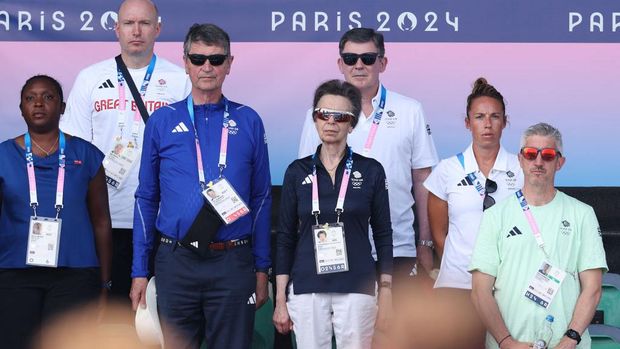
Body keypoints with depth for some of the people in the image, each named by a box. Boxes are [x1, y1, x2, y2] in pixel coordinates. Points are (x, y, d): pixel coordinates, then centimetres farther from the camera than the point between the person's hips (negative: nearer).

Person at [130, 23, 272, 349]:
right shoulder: (162, 121, 5)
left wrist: (261, 269, 4)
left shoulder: (248, 122, 5)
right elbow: (146, 198, 7)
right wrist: (139, 272, 3)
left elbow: (261, 198, 7)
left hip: (233, 263, 0)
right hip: (176, 261, 0)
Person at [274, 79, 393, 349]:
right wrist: (280, 299, 4)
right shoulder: (297, 172, 6)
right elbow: (286, 236, 7)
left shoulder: (371, 171, 3)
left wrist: (386, 295, 0)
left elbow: (383, 235, 5)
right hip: (306, 289, 1)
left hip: (357, 289, -1)